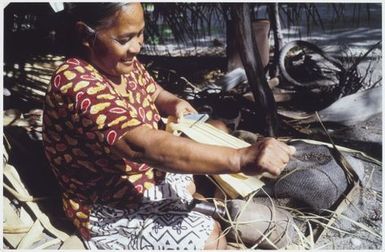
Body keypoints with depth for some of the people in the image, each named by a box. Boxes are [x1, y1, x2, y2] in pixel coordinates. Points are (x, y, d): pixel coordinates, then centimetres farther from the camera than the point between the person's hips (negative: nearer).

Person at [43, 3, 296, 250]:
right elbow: (143, 145, -44)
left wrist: (175, 103, -13)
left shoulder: (123, 64, -6)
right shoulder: (76, 86, -33)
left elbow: (154, 93, 12)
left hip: (147, 173, 9)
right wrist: (240, 159, -50)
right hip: (111, 208, -9)